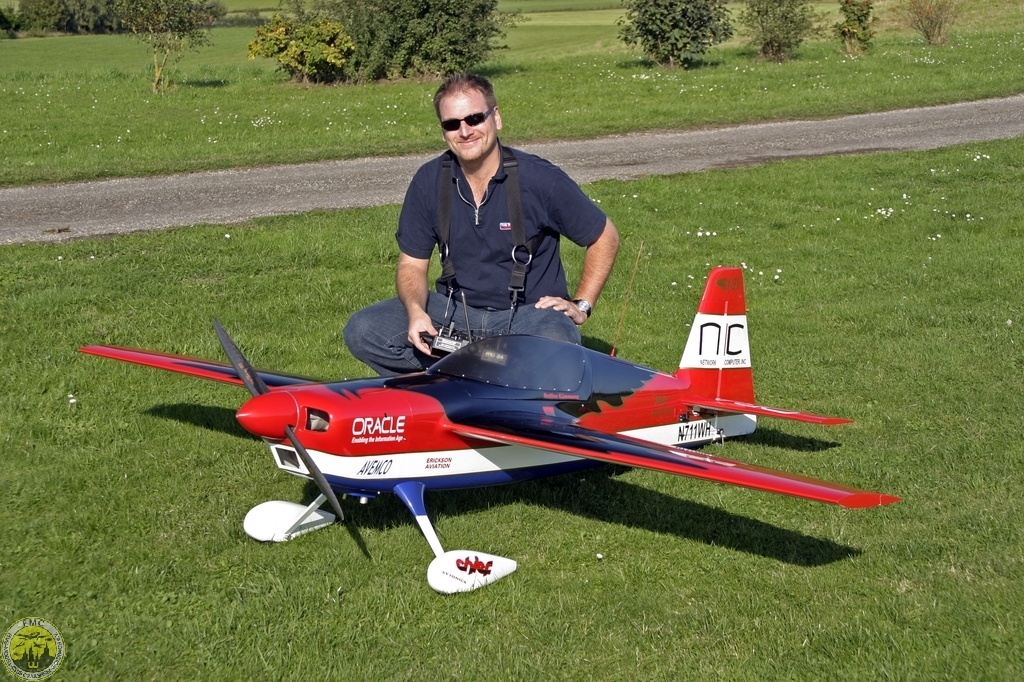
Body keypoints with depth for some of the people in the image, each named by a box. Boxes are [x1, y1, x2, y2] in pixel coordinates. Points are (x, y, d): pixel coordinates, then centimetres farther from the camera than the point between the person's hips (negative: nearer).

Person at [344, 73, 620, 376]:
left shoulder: (540, 179, -10)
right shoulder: (429, 181, -2)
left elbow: (605, 237, 2)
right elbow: (412, 263, 4)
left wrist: (580, 305, -4)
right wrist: (416, 311, -17)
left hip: (528, 314, -3)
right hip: (453, 311, 3)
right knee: (362, 331, -18)